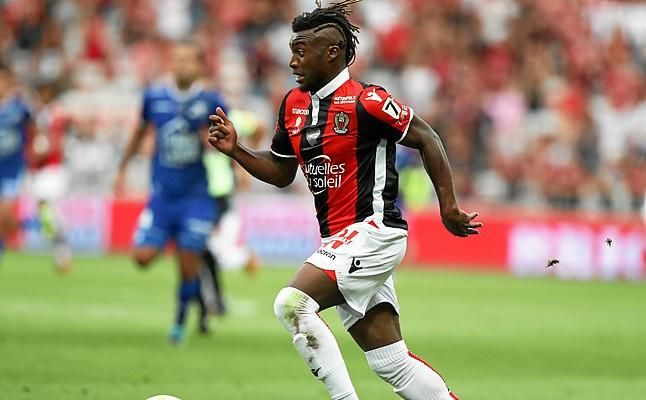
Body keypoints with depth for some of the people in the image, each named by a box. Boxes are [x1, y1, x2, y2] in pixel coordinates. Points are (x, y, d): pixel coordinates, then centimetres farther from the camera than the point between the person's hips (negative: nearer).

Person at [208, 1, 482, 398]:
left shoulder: (365, 101, -14)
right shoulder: (293, 104, 10)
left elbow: (426, 138, -8)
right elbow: (281, 172, 19)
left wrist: (448, 205, -8)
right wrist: (236, 150, 4)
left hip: (373, 231, -8)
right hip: (339, 242, 8)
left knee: (293, 303, -21)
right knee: (391, 361, 6)